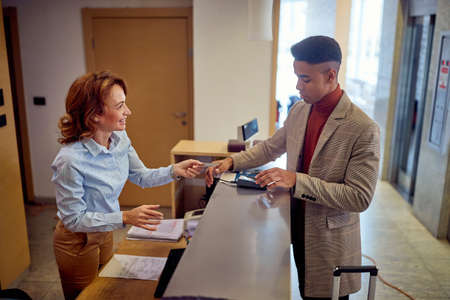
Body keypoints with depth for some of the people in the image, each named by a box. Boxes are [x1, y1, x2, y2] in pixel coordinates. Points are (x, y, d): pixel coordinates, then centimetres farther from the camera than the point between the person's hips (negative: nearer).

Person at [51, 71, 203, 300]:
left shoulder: (120, 139, -13)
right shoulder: (70, 161, -33)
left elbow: (141, 176, 1)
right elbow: (74, 219, -26)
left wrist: (174, 171, -15)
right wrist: (125, 217, -34)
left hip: (105, 231, 6)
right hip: (78, 241, -6)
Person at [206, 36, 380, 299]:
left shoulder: (364, 129, -23)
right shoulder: (299, 111, -1)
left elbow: (360, 198, -23)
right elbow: (270, 148, 13)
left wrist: (296, 181, -30)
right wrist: (232, 162, -2)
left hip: (331, 236, -6)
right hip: (297, 227, 6)